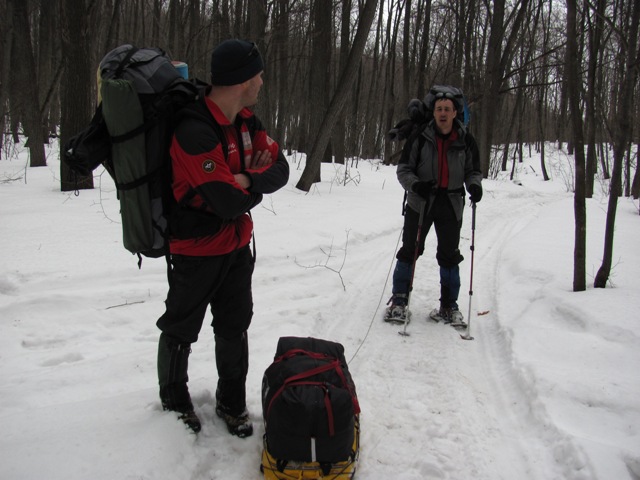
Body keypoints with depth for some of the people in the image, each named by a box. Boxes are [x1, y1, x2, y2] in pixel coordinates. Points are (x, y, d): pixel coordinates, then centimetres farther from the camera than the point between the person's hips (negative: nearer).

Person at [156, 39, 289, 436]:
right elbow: (228, 202, -31)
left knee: (235, 327, 16)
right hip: (197, 250, -7)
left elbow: (280, 170, -1)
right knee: (181, 330, 13)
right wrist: (255, 188, -10)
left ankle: (232, 402, 34)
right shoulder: (194, 132, -28)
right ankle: (175, 401, 36)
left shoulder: (246, 121, 0)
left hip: (237, 245, 7)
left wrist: (245, 179, -21)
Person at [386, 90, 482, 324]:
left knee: (450, 256, 8)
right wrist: (414, 184, -22)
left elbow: (473, 170, 12)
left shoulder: (466, 141, 2)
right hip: (420, 202, -2)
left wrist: (474, 185, -10)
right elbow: (404, 168, -2)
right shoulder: (420, 137, -5)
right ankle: (399, 300, 15)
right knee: (409, 251, 3)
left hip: (451, 205, 2)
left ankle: (449, 305, 20)